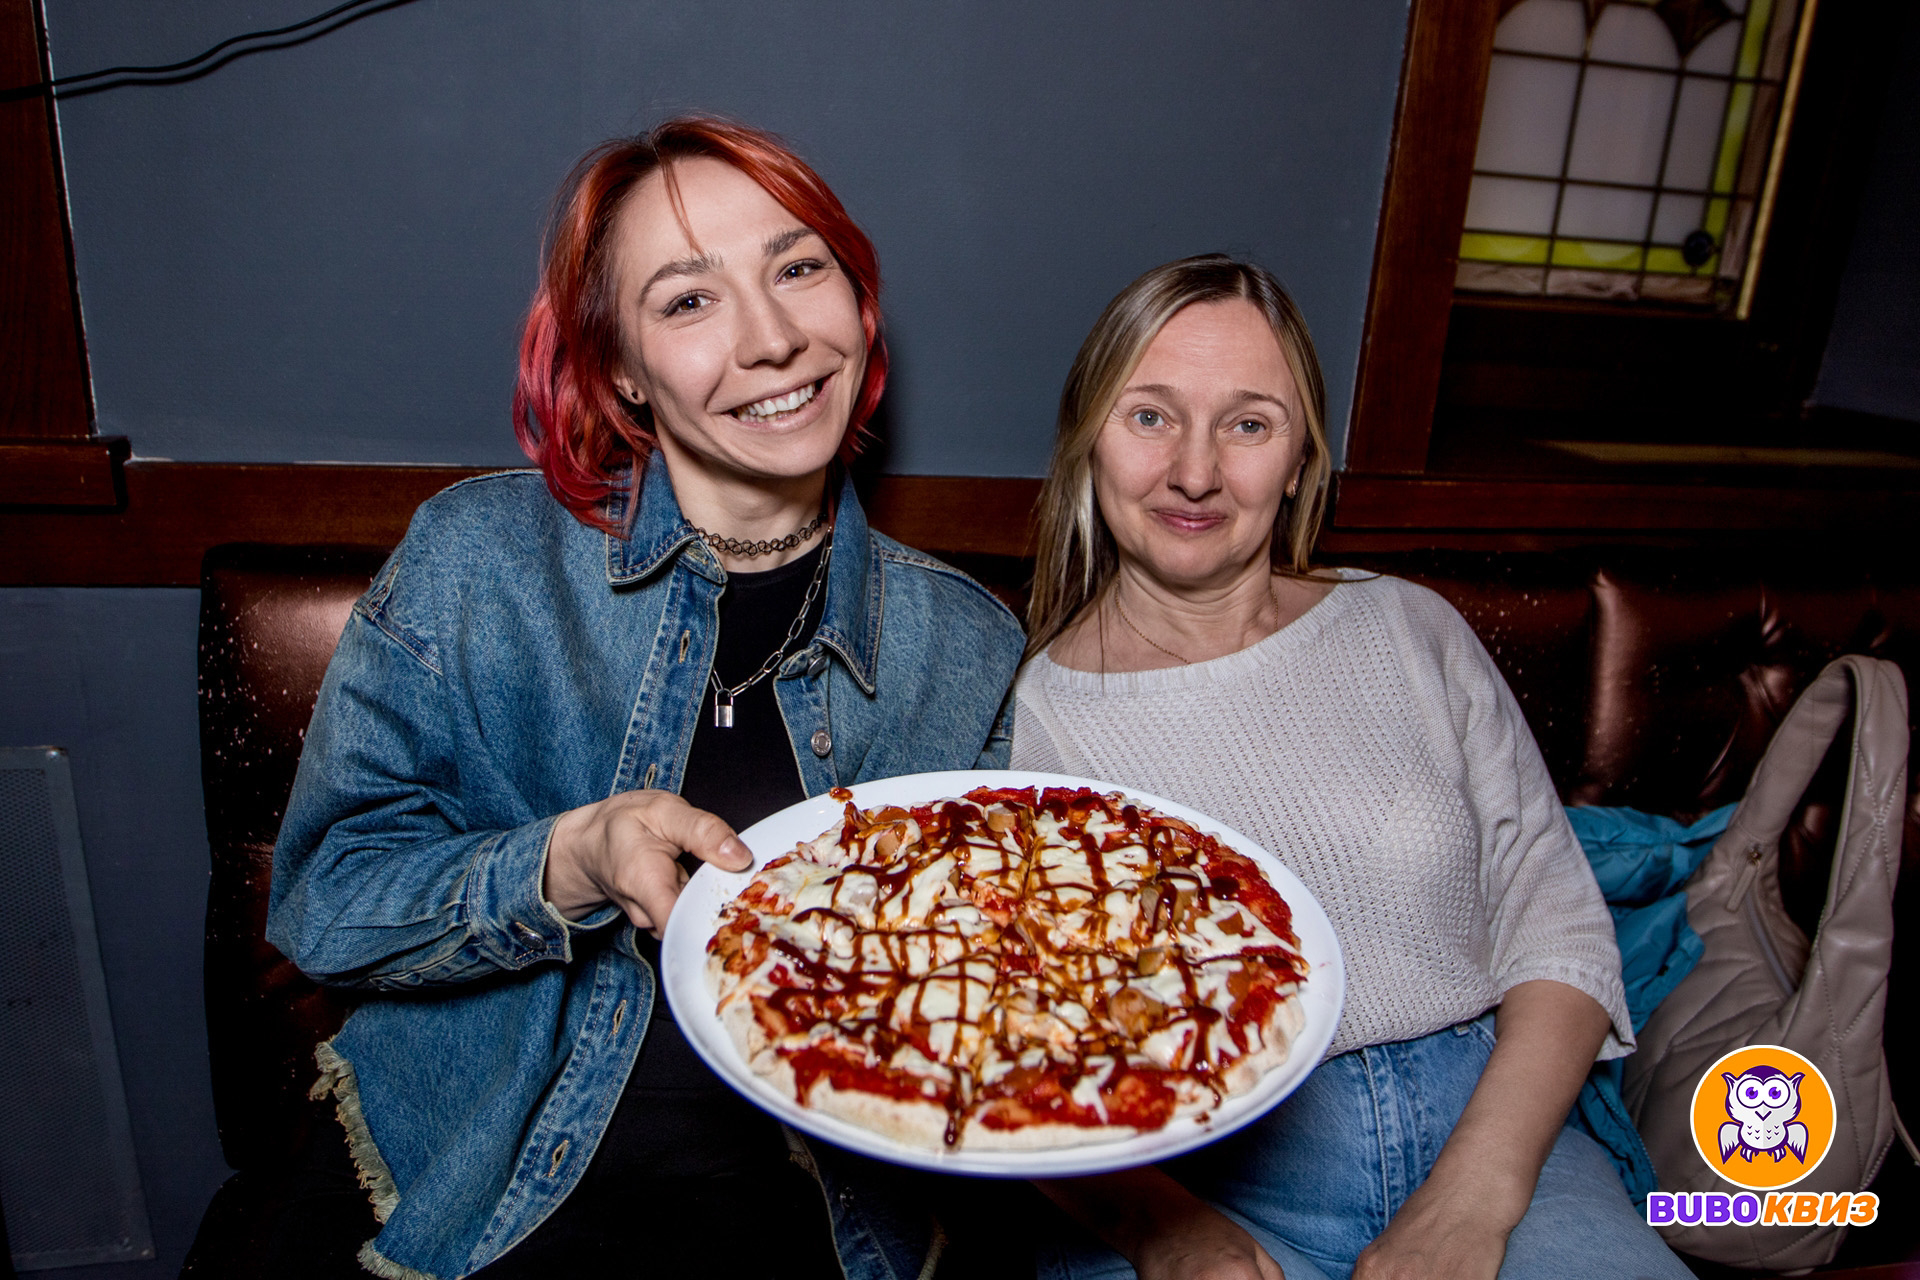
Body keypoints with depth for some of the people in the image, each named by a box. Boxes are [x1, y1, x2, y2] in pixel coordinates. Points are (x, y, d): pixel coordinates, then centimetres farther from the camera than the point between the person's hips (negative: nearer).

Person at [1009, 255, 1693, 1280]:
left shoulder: (1411, 631, 9)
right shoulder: (1025, 710, -1)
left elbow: (1556, 920, 6)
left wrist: (1473, 1195, -8)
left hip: (1487, 1127, 3)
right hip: (1186, 1180, -2)